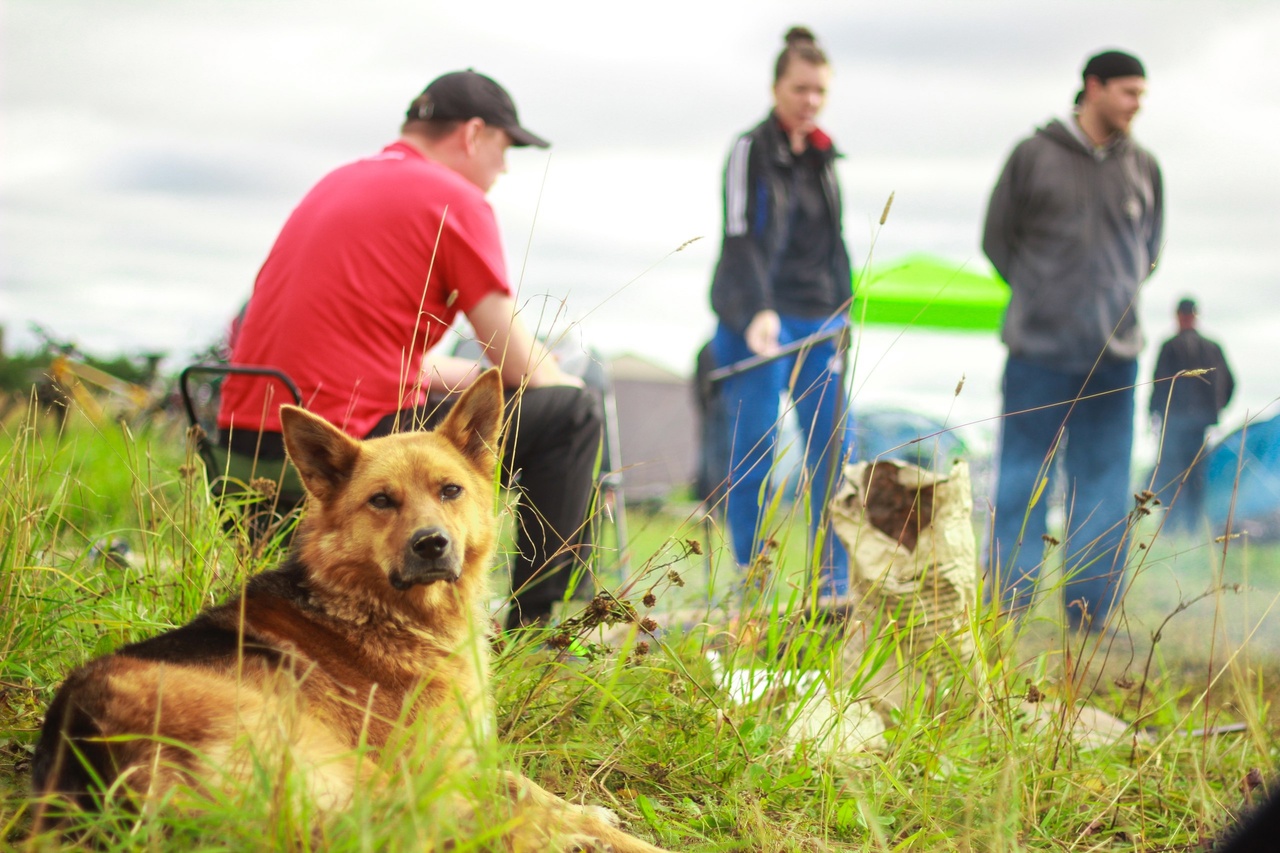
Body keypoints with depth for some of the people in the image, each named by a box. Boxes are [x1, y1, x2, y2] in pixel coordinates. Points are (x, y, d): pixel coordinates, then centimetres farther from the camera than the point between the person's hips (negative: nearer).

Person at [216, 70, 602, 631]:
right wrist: (566, 386, 20)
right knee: (569, 413, 3)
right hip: (349, 446, -9)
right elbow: (520, 365, -2)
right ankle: (534, 630, 5)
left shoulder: (338, 183, 22)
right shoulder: (454, 198, -4)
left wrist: (474, 374, 33)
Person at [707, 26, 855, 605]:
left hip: (818, 323, 6)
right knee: (754, 454, -4)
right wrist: (759, 312, -26)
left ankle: (833, 585, 3)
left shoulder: (823, 157, 16)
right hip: (758, 320, -6)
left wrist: (843, 313, 17)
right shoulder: (752, 149, -4)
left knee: (833, 451, -1)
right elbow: (741, 237, -14)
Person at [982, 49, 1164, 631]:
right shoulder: (1034, 156, -2)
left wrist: (1119, 296, 6)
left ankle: (1092, 615, 13)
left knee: (1104, 483, 6)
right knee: (1023, 480, 1)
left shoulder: (1142, 167, 8)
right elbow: (996, 237, 6)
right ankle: (1008, 610, 7)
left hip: (1114, 355, 3)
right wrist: (1039, 294, 0)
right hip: (1038, 348, -3)